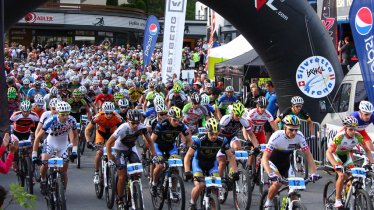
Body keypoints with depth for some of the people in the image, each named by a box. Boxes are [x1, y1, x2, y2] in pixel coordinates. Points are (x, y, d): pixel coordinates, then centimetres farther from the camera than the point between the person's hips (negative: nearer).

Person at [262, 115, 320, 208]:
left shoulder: (299, 136, -22)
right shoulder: (277, 137, -34)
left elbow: (308, 154, -18)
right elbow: (264, 158, -37)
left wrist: (313, 173, -31)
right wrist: (271, 175, -52)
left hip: (285, 162, 4)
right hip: (273, 161, -4)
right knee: (277, 183, -26)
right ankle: (268, 203, -2)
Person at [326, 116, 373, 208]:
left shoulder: (358, 136, -23)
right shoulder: (339, 137, -35)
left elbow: (367, 150, -9)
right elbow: (328, 152, -40)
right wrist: (336, 165, -53)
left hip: (346, 155, 5)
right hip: (336, 155, -5)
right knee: (342, 175, -25)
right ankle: (337, 199, -14)